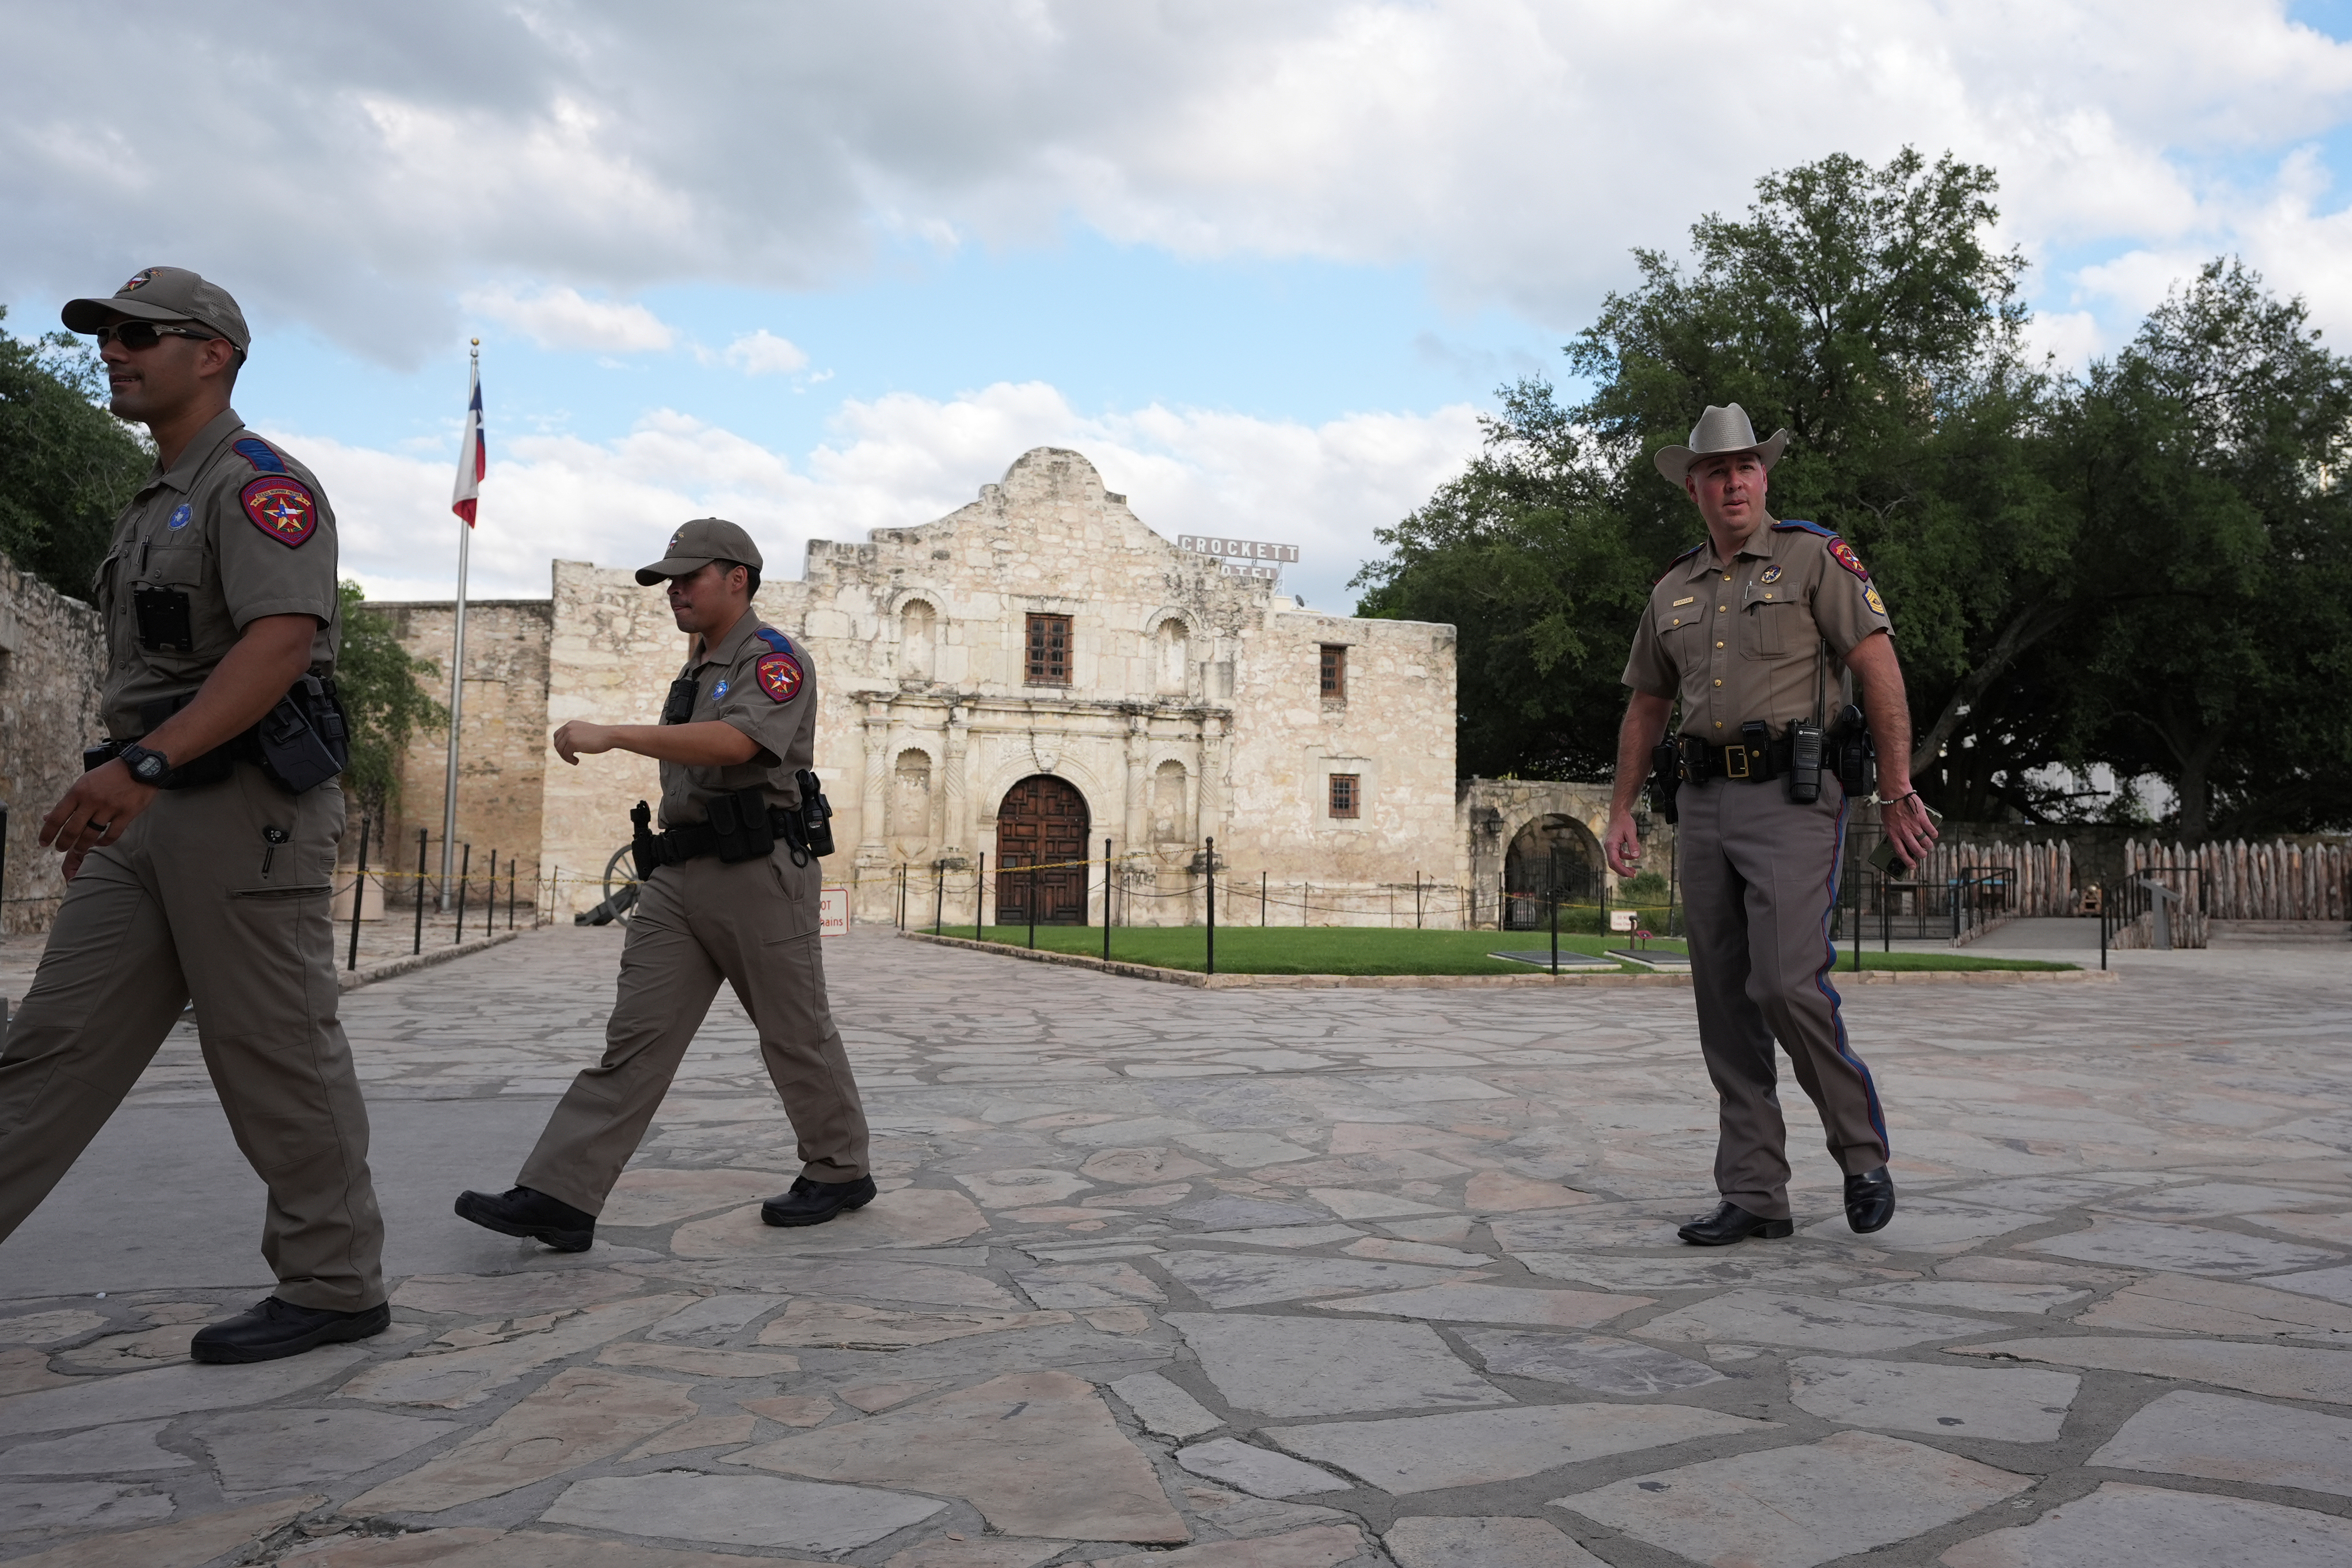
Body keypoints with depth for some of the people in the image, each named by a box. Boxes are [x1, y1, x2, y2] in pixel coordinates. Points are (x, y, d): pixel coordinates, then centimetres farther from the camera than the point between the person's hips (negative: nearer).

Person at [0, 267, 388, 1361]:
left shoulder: (258, 482, -8)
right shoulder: (153, 506, 22)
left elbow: (282, 641, -23)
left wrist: (143, 762, -30)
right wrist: (110, 793, 21)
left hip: (243, 807, -9)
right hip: (150, 814, 9)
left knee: (277, 1059, -4)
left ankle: (335, 1288, 8)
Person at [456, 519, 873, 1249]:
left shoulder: (773, 660, -8)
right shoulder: (695, 673, 21)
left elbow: (734, 742, -27)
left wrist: (613, 735, -29)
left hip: (756, 873, -8)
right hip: (678, 874, 8)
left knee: (796, 1035, 4)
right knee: (635, 1036, 0)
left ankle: (840, 1171, 21)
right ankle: (559, 1197, -4)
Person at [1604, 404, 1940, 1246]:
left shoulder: (1814, 555, 1)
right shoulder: (1672, 591, 16)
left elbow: (1880, 670, -4)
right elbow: (1646, 708, 22)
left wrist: (1897, 792, -10)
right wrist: (1621, 813, 16)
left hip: (1792, 795, -5)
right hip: (1704, 801, 6)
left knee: (1787, 984, -16)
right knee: (1726, 1003, 4)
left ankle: (1863, 1152, 9)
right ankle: (1754, 1196, 11)